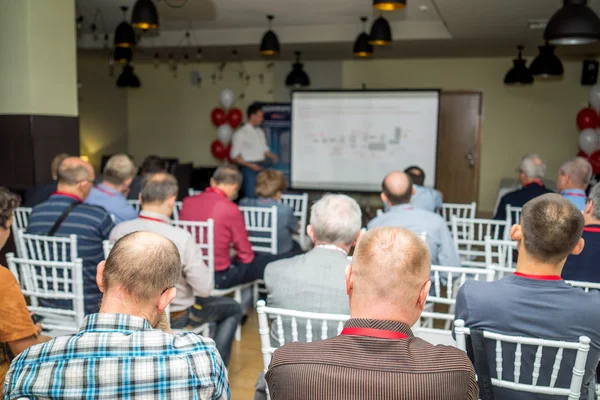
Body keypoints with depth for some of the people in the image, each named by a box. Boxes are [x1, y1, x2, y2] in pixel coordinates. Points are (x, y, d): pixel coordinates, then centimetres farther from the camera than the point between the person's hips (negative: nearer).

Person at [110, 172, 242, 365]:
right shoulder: (181, 238, -31)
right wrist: (197, 256, -5)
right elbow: (204, 289, -23)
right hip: (175, 317, -6)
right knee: (233, 308, 20)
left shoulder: (118, 231, -15)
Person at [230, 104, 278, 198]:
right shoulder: (240, 133, -7)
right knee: (250, 197, -7)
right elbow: (234, 156, -8)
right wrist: (249, 165, -20)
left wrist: (272, 156, -2)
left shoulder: (260, 132, 12)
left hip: (261, 167, 6)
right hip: (249, 169, -6)